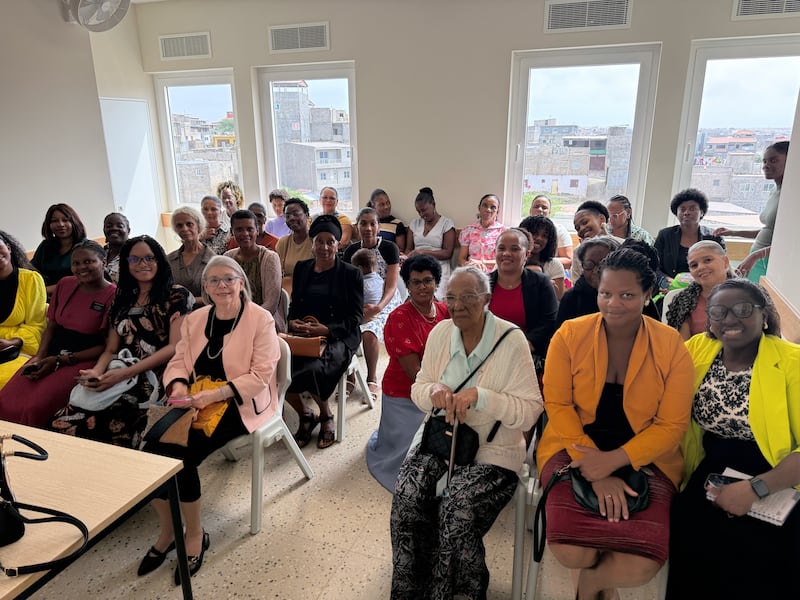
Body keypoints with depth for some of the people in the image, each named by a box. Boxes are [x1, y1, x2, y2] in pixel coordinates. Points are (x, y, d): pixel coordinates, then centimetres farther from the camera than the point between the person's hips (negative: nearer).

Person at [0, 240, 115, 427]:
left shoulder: (113, 295, -10)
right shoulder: (64, 284, 8)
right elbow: (51, 326, 15)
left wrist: (61, 360, -12)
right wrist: (39, 357, -2)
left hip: (83, 361, -5)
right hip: (51, 355, 6)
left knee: (35, 408, -24)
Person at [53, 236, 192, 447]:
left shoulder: (177, 295, 3)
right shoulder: (123, 299, 21)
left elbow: (175, 347, -7)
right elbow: (110, 350, 18)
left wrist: (125, 373, -15)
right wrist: (96, 372, -5)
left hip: (155, 380, -5)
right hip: (119, 378, 5)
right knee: (64, 422, -21)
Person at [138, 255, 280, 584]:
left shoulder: (261, 319, -9)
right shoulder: (195, 319, 10)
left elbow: (260, 375, -15)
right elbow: (179, 360, 10)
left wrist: (215, 394, -24)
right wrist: (178, 385, -14)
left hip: (239, 404, -5)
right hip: (195, 402, 6)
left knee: (181, 455, -22)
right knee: (152, 449, -15)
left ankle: (195, 535, 3)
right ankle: (167, 530, 8)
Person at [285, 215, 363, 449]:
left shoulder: (351, 273, 0)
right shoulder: (302, 268, 14)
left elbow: (355, 316, -3)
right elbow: (294, 304, 19)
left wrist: (327, 329, -19)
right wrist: (293, 321, -4)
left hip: (339, 337, -4)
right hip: (303, 335, 4)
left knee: (312, 370, -33)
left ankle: (326, 416, 2)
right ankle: (305, 415, 4)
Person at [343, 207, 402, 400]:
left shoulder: (389, 249, -7)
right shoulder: (351, 251, 6)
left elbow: (391, 287, -13)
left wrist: (377, 308, -32)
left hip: (385, 304, -3)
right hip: (357, 303, 4)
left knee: (369, 332, -32)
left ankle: (372, 379, -10)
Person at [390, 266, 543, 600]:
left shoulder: (512, 341, -12)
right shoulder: (440, 333, 2)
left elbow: (531, 411, -14)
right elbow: (418, 389, 9)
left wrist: (480, 396, -26)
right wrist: (433, 391, -15)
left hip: (492, 451, -3)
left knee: (457, 513, -26)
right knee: (406, 498, -21)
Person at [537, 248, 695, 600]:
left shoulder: (672, 346, -6)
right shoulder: (569, 335, -6)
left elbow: (672, 425, -6)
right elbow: (557, 405, -6)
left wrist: (612, 461, -20)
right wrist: (596, 473, -17)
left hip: (644, 458, 1)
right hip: (575, 448, 0)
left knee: (642, 567, -20)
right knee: (569, 552, -21)